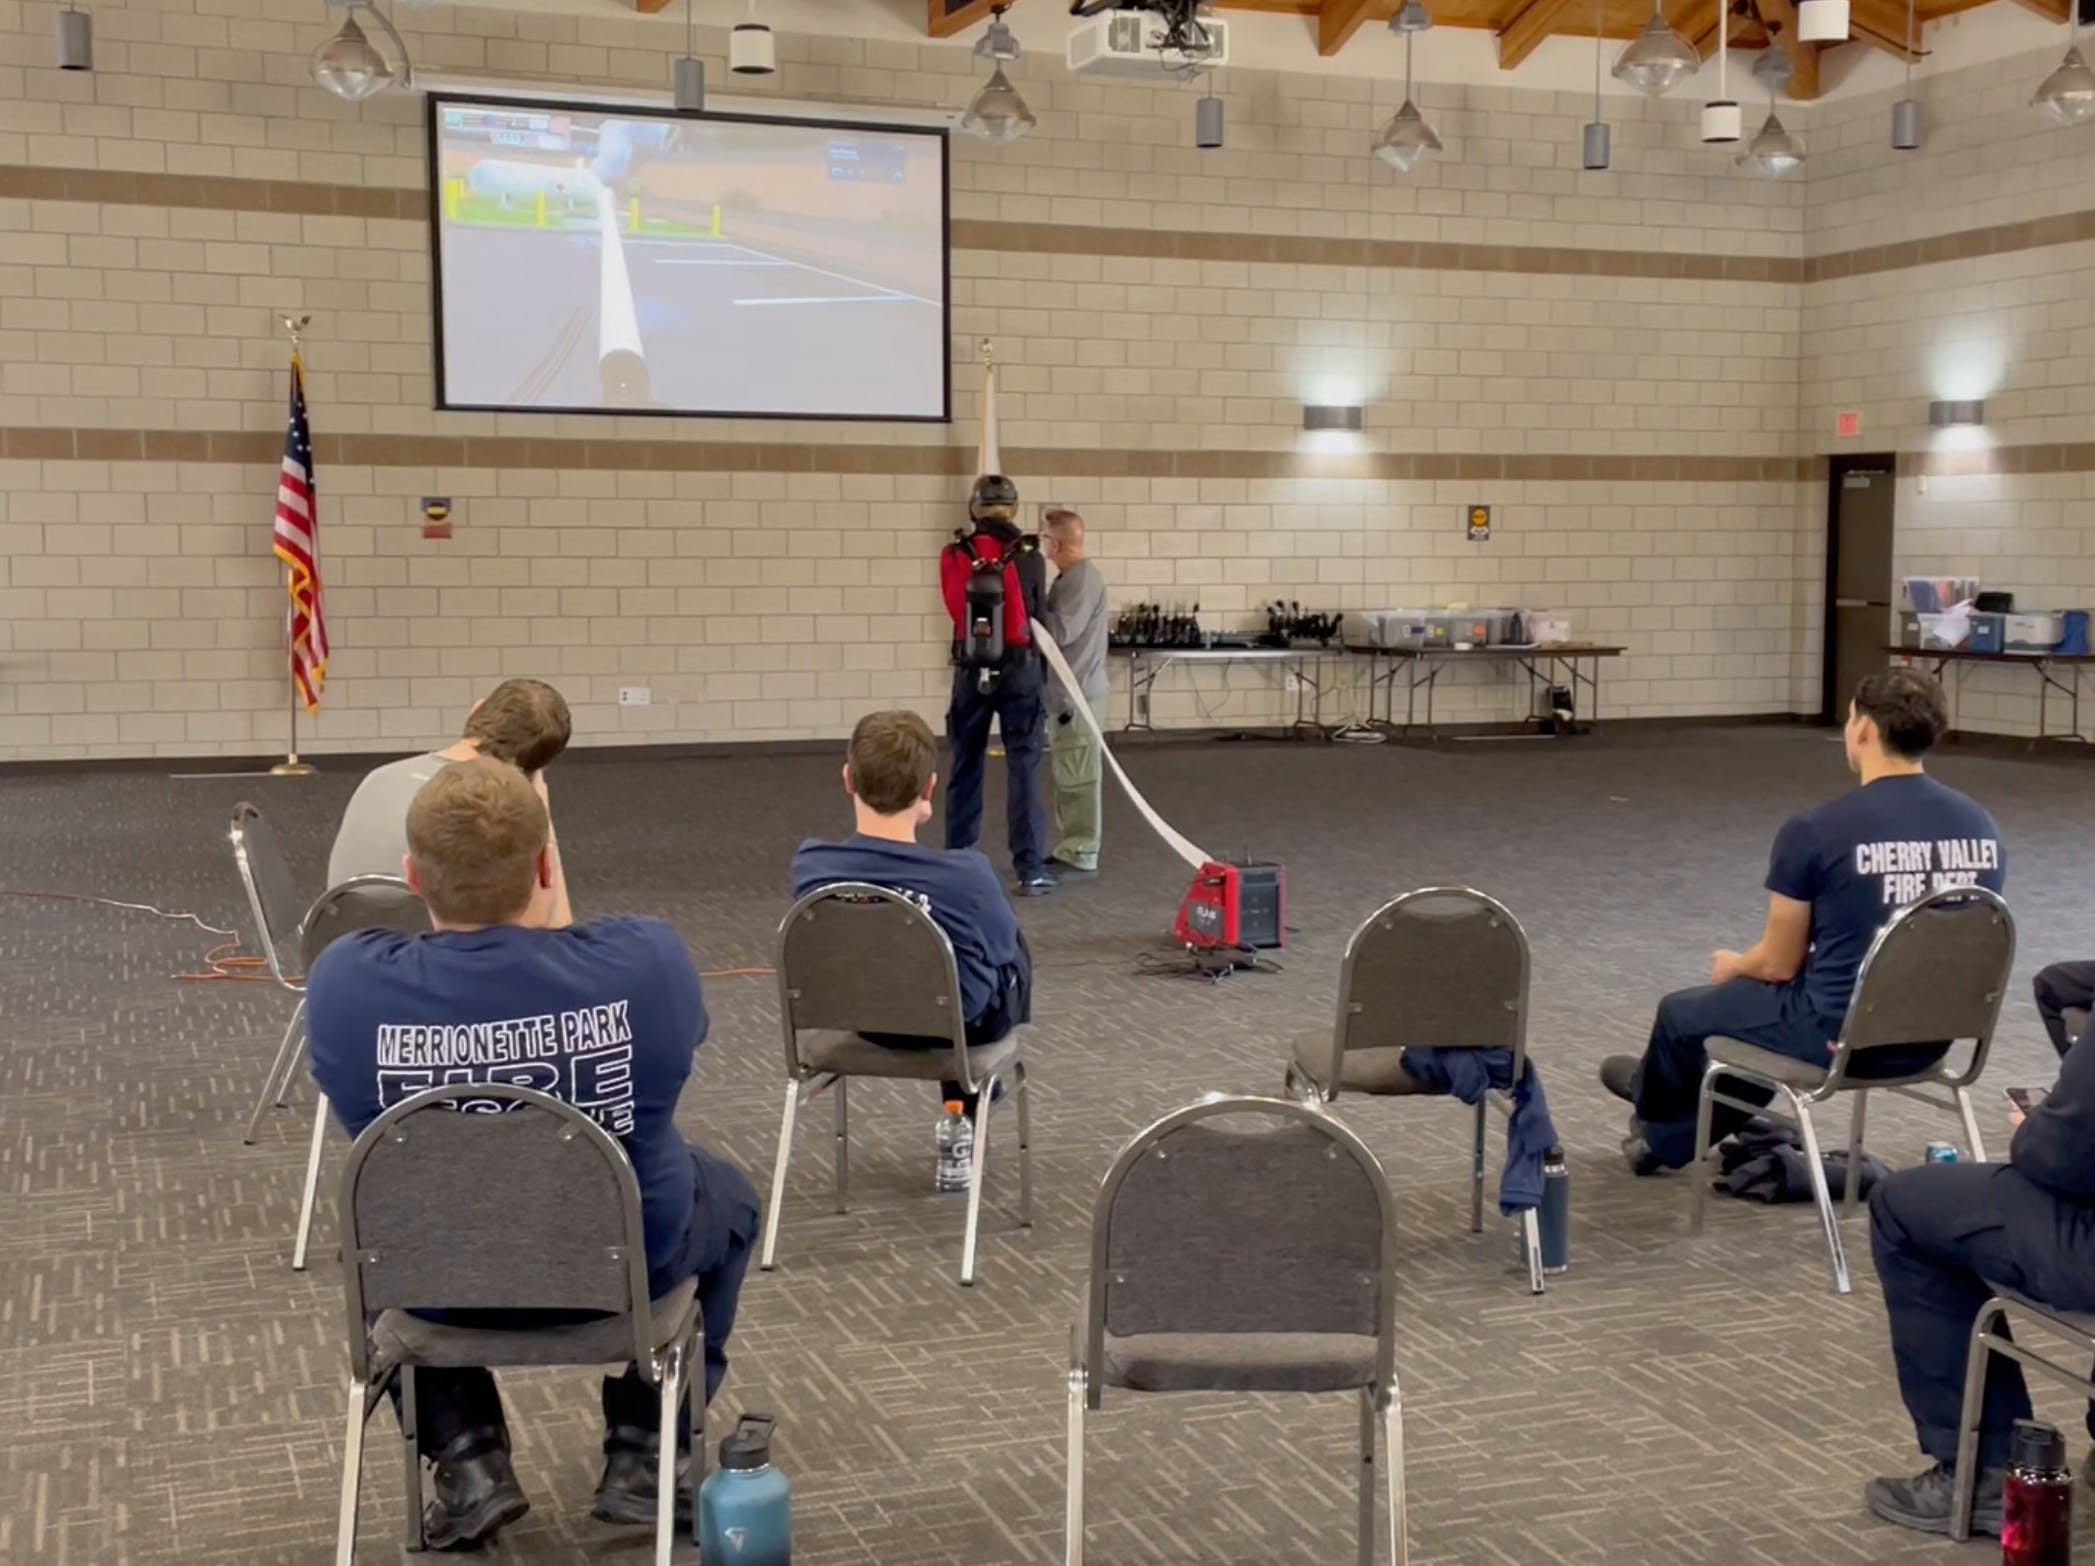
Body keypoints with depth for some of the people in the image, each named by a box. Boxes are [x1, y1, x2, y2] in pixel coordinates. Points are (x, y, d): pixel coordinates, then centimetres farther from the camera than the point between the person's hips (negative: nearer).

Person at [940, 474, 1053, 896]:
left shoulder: (953, 557, -5)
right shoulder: (1029, 558, -7)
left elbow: (955, 608, 6)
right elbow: (1039, 617, 3)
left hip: (971, 670, 2)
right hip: (1018, 669, -2)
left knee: (966, 764, 14)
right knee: (1023, 766, -1)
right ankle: (1030, 868, -4)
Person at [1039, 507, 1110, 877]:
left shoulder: (1083, 579, -16)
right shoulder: (1070, 577, 16)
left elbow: (1062, 631, -23)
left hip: (1078, 694, -10)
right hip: (1065, 692, 10)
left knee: (1077, 777, -6)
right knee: (1067, 776, 14)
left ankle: (1080, 854, -2)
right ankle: (1068, 848, 21)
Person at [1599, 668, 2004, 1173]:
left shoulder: (1815, 831, -19)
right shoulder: (1983, 829, -3)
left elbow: (1779, 964, -8)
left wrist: (1733, 966, 16)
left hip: (1836, 1036, -6)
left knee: (1681, 1013, 22)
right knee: (1761, 1005, 33)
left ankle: (1653, 1106, 55)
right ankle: (1666, 1142, 47)